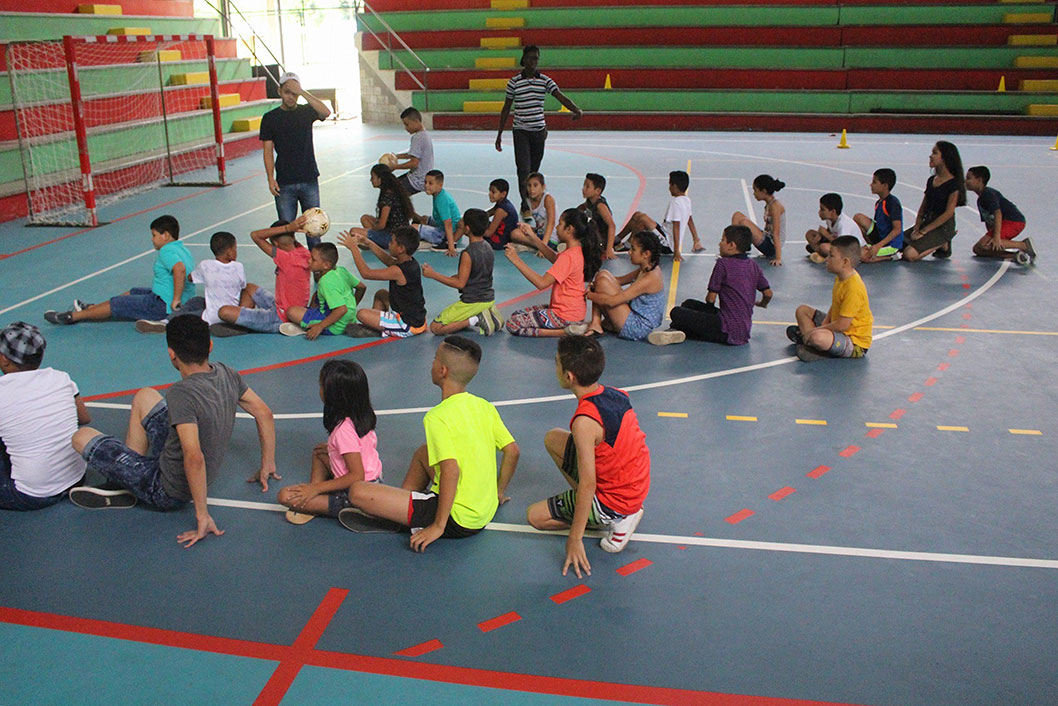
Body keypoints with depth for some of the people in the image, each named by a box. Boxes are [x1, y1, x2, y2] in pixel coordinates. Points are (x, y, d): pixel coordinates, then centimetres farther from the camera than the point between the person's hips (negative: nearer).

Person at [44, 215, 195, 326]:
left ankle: (71, 316, 14)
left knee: (115, 304, 0)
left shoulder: (167, 252, -20)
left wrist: (176, 299, -36)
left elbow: (180, 269, -39)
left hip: (163, 306, -10)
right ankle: (90, 308, 41)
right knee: (134, 292, 27)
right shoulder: (182, 249, 13)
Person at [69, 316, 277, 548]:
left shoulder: (182, 394, -32)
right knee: (145, 396, 15)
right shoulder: (226, 375, -8)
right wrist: (267, 466, 11)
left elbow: (194, 458, -40)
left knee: (82, 437, 0)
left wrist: (202, 516, -32)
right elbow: (264, 414, 2)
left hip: (167, 492, -8)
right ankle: (131, 469, 20)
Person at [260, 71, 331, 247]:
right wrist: (271, 179, -9)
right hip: (284, 183, -1)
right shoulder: (270, 118, 2)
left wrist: (302, 92, -25)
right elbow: (268, 150, 1)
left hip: (309, 180, 1)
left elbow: (325, 113, -19)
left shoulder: (306, 111, 3)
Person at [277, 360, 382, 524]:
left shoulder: (343, 430, -24)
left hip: (355, 495, -9)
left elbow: (357, 476, -25)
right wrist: (332, 449, 18)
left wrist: (316, 487, -19)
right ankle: (312, 497, 7)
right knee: (318, 452, 22)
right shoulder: (364, 415, 0)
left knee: (285, 496, -11)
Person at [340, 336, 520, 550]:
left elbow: (451, 470, -29)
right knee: (423, 453, 30)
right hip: (485, 513, 9)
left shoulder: (438, 417, -19)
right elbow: (512, 451, 7)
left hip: (457, 521, -8)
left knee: (358, 491, -12)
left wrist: (438, 526, -23)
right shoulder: (485, 406, 3)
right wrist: (498, 494, 20)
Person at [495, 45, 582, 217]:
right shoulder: (514, 82, 0)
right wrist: (499, 135, 8)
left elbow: (561, 96, -11)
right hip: (520, 131, -2)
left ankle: (532, 202, 26)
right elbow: (506, 108, 7)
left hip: (539, 131, 2)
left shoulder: (545, 81, 2)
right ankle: (525, 206, -11)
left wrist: (576, 110, -32)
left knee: (534, 170, 11)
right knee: (523, 169, -13)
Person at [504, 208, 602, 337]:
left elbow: (541, 283, -29)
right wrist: (533, 237, 18)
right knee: (518, 314, 19)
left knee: (512, 324, -7)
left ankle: (566, 332, -11)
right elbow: (555, 258, 24)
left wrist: (517, 260, -25)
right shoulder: (578, 251, 4)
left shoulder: (568, 256, -24)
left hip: (566, 316, -10)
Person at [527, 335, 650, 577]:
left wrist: (574, 539, -19)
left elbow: (587, 484, -27)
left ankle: (615, 520, 0)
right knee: (553, 438, 15)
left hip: (616, 500, -8)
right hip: (638, 484, 8)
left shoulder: (585, 422, -30)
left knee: (534, 516, 6)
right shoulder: (618, 394, -6)